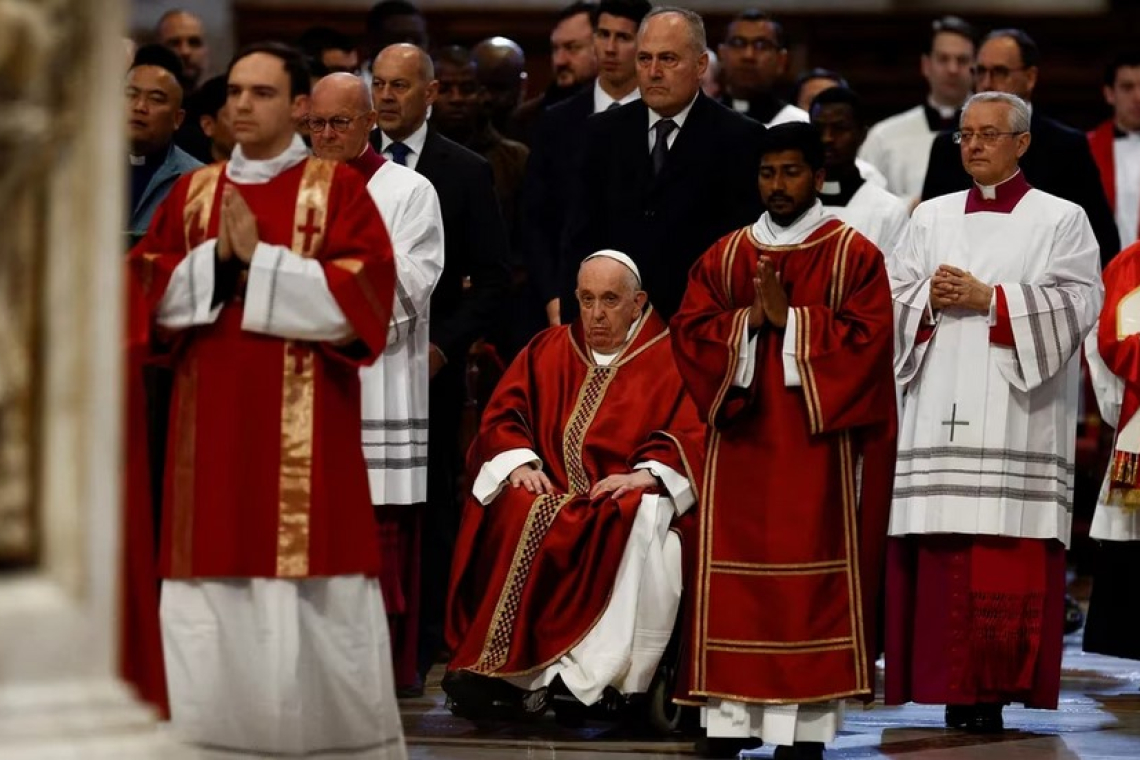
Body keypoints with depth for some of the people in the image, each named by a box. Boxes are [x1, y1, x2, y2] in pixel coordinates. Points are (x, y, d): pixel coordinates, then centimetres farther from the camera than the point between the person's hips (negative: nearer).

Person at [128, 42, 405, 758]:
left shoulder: (338, 189, 3)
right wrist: (217, 259, -9)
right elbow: (148, 292, 8)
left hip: (304, 432, -4)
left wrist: (260, 259, -13)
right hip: (212, 429, 4)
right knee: (209, 612, 0)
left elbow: (364, 294, -9)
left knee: (319, 604, -6)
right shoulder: (191, 193, 15)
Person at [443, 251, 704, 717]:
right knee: (513, 514, -32)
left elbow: (691, 434, -4)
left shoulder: (668, 360, 8)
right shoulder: (549, 351, 20)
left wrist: (645, 473, -22)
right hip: (549, 492, 3)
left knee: (634, 528, -37)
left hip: (624, 501, -3)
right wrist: (520, 461, -9)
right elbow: (502, 416, 12)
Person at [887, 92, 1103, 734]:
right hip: (942, 411, 3)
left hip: (1017, 412, -3)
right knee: (942, 556, -3)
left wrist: (989, 299, -12)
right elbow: (891, 298, 14)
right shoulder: (932, 218, 17)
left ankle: (998, 688, -7)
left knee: (1010, 560, -9)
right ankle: (954, 689, 0)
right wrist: (930, 297, -7)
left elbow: (1079, 302, -6)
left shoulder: (1061, 220, 6)